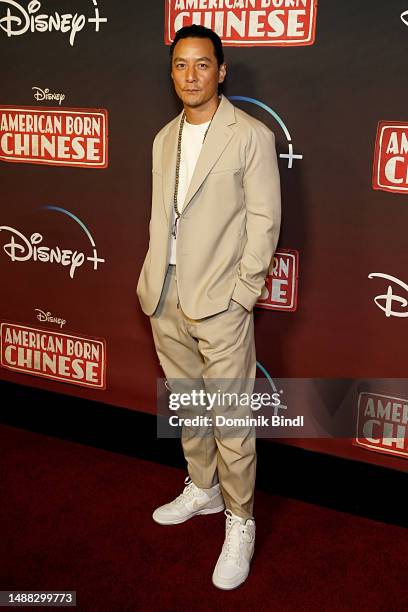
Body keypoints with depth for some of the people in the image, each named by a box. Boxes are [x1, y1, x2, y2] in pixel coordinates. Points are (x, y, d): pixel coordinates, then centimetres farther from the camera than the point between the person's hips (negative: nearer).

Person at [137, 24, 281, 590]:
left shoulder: (252, 136, -7)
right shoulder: (165, 139, 12)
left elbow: (264, 220, -9)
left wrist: (239, 294, -12)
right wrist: (152, 283, 9)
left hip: (220, 302, -6)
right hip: (166, 299, 6)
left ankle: (240, 523, 17)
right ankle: (203, 489, 38)